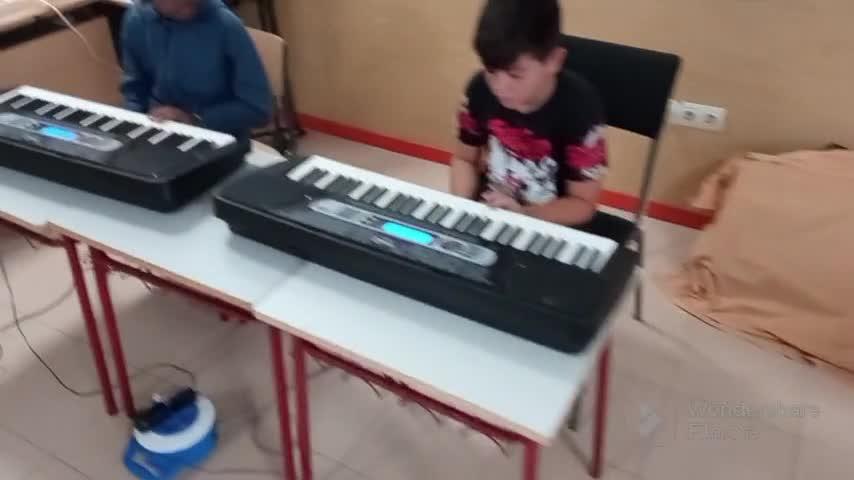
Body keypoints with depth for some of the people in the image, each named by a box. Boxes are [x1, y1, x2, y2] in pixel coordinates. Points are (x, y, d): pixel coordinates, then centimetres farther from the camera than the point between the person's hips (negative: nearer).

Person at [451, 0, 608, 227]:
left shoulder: (579, 107, -22)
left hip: (551, 225, -2)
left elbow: (583, 204, -15)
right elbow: (465, 159, 5)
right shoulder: (481, 89, -11)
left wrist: (522, 214, -29)